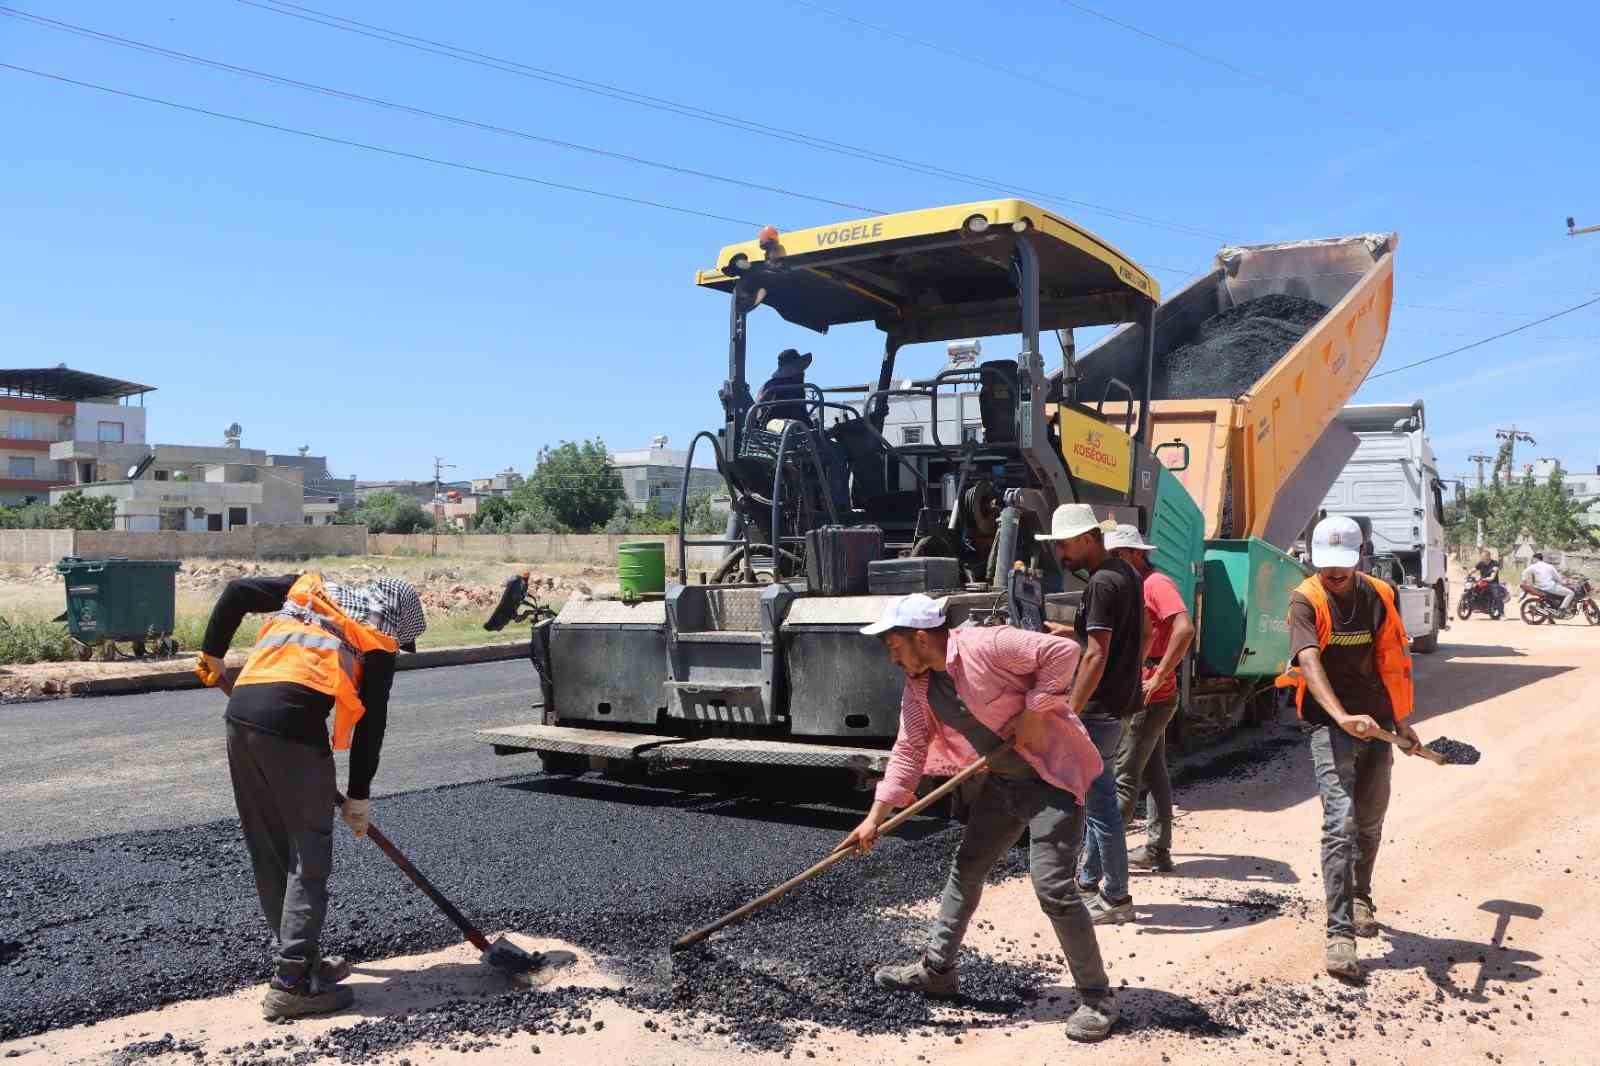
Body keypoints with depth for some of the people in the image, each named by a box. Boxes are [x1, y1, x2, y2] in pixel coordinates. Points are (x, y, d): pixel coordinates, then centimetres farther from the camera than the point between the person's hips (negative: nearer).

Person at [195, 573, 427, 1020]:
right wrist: (359, 795, 15)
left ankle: (301, 959, 28)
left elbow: (237, 591, 17)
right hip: (293, 726, -7)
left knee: (269, 854, 16)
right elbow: (370, 723, 8)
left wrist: (212, 654, 28)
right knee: (309, 858, 3)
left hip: (240, 713, 7)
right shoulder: (377, 641, 8)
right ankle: (292, 984, 1)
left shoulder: (308, 586, 23)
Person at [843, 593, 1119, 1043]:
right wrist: (875, 817, 0)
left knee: (1052, 885, -13)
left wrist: (1033, 712, -24)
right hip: (1003, 781, 9)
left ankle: (1098, 998, 3)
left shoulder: (987, 645, -25)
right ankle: (936, 968, 30)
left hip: (1052, 773, -9)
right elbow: (909, 752, 3)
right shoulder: (918, 689, 0)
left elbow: (1063, 651, -27)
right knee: (967, 866, 15)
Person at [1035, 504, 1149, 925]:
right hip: (1121, 699, 10)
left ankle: (1116, 899, 8)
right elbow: (1143, 631, 23)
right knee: (1096, 796, 20)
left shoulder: (1102, 584, -20)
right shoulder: (1126, 573, 11)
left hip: (1100, 708, -10)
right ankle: (1089, 880, 31)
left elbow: (1096, 656, -24)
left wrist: (1069, 713, -23)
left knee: (1101, 802, -1)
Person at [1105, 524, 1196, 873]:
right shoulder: (1135, 586, 16)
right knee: (1154, 773, 12)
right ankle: (1157, 851, 19)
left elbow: (1185, 629, -26)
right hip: (1147, 697, 10)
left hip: (1149, 698, -10)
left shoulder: (1157, 584, -14)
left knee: (1124, 776, -5)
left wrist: (1159, 677, -24)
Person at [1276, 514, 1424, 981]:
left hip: (1377, 724, 5)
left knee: (1370, 822, 18)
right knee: (1340, 823, -15)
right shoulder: (1306, 600, -11)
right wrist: (1341, 716, -39)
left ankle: (1361, 899, 42)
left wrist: (1402, 722, 17)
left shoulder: (1380, 597, 3)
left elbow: (1392, 665, 13)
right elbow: (1309, 663, -25)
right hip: (1331, 725, -5)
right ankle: (1340, 934, -14)